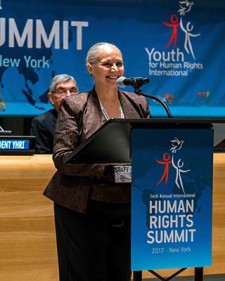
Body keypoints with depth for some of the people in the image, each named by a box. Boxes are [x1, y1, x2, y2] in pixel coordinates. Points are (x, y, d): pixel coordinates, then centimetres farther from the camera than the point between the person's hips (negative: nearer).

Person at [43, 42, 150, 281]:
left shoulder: (139, 104, 10)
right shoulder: (74, 105, -2)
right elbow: (61, 157, -9)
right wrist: (107, 164, -20)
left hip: (127, 206, 4)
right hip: (83, 207, -4)